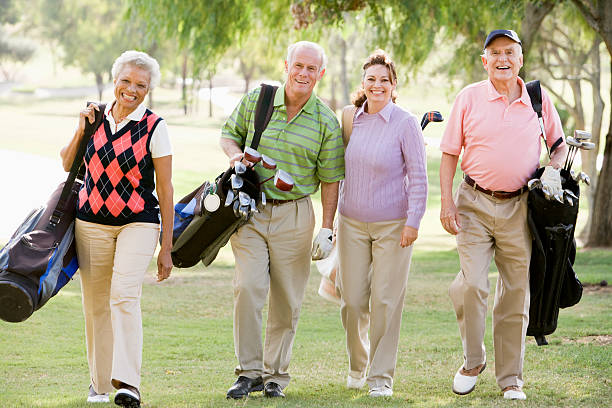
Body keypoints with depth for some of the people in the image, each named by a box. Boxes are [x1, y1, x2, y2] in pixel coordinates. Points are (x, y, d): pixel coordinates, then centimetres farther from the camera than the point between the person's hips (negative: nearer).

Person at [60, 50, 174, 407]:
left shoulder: (155, 128, -5)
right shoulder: (97, 117, 6)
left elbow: (165, 189, -3)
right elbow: (68, 165, 15)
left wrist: (167, 247, -4)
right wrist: (82, 129, -2)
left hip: (138, 223, -4)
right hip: (92, 222, 4)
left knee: (124, 296, -21)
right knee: (96, 303, 6)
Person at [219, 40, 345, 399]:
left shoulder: (327, 123, 0)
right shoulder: (256, 100, 2)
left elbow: (331, 180, 4)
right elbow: (230, 134, 16)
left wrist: (327, 229, 0)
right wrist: (235, 154, -7)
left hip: (294, 213, 0)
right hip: (250, 209, 0)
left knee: (287, 300, 3)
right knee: (248, 287, -14)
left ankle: (275, 375, 17)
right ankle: (249, 372, -5)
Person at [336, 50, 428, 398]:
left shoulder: (406, 124, -8)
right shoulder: (352, 119, 6)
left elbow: (418, 176, -8)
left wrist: (413, 221, -14)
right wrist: (333, 219, 17)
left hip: (393, 225, -4)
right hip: (352, 223, 4)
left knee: (385, 302, -2)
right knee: (353, 300, 4)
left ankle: (381, 377, 7)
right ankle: (357, 366, 26)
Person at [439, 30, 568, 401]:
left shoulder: (539, 100, 5)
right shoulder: (469, 98, 0)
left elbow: (560, 143, 17)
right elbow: (450, 153, 3)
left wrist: (553, 170, -5)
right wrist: (447, 202, -5)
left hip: (519, 208, 2)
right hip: (475, 203, -1)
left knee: (516, 294, 5)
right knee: (472, 284, -14)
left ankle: (511, 379, 16)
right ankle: (473, 361, 9)